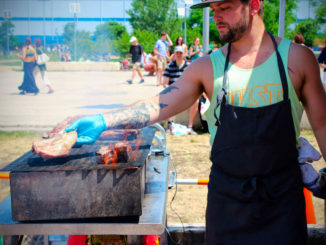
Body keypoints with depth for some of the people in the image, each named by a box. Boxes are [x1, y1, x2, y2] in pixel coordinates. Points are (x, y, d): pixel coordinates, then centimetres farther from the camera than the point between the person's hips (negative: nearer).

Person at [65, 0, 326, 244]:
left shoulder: (297, 57, -3)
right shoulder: (208, 67, -2)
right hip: (227, 194, 1)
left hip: (283, 193, -1)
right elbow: (159, 106, -8)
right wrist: (103, 121, -19)